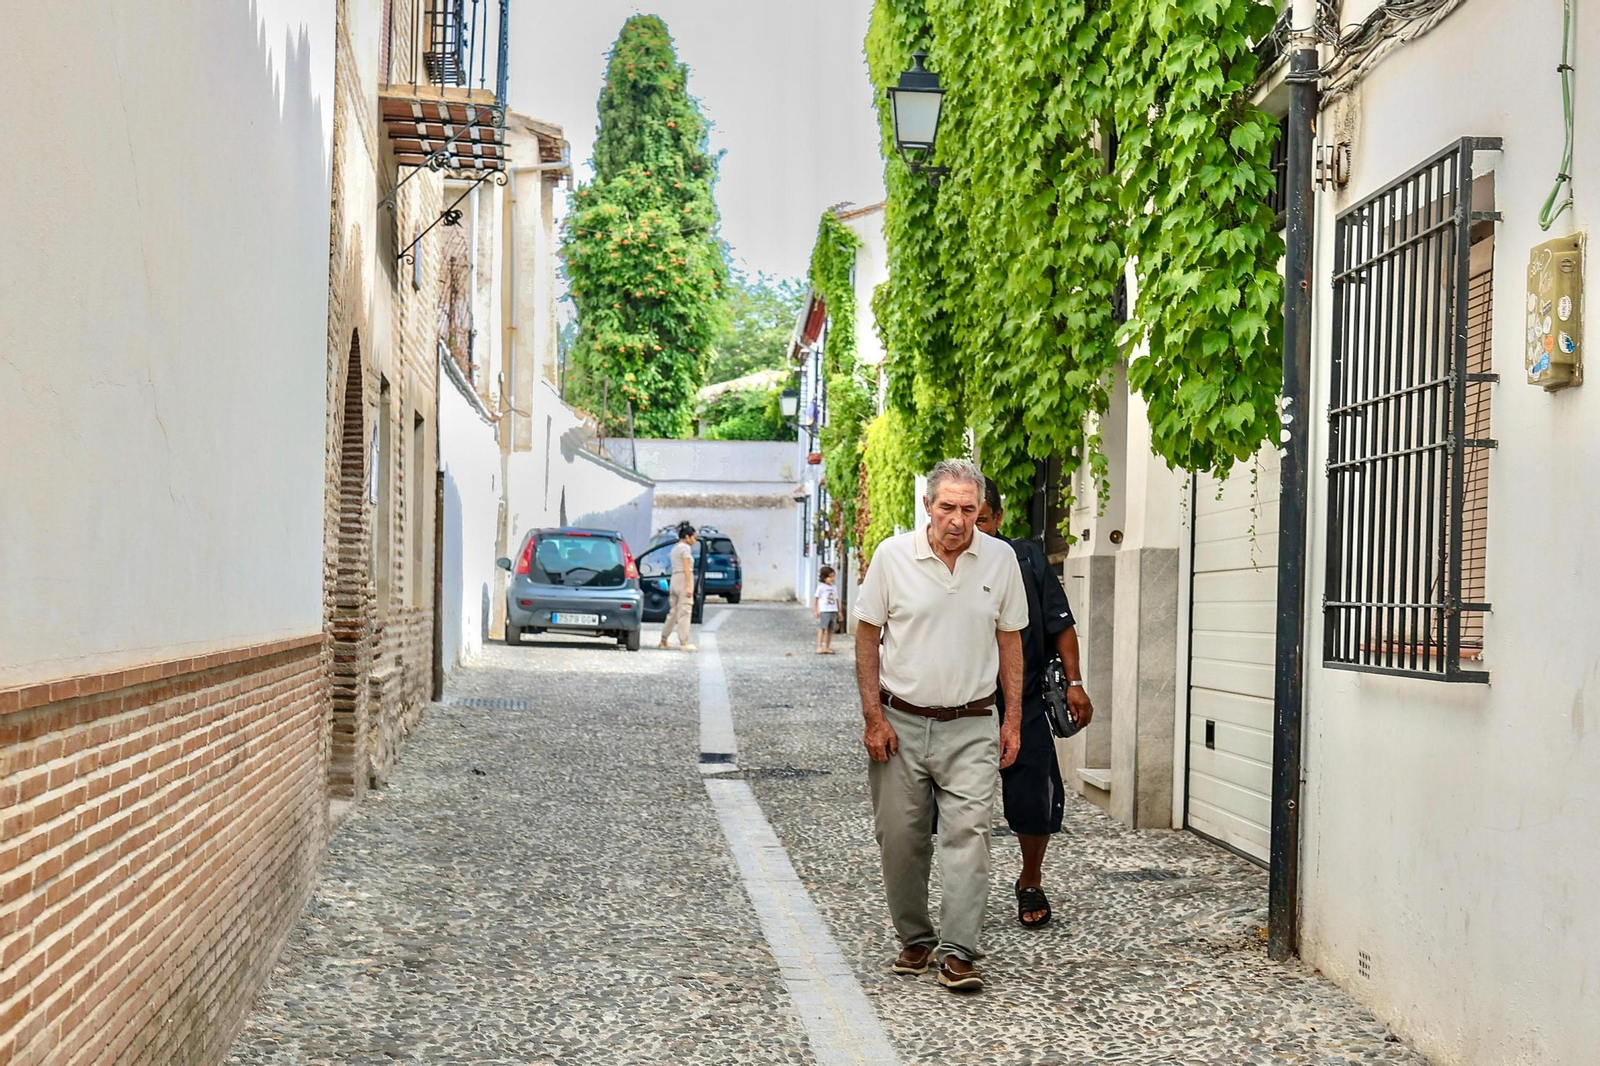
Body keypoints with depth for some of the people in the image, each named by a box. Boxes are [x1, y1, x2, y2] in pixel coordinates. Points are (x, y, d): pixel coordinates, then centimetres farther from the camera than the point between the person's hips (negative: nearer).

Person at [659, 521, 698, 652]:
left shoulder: (674, 549, 21)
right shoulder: (685, 547, -6)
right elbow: (686, 567, -13)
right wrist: (689, 586, -18)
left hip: (674, 579, 9)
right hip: (684, 579, -9)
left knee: (673, 612, 14)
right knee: (684, 612, -9)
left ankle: (663, 640, 18)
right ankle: (684, 643, -11)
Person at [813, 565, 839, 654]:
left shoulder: (834, 588, 15)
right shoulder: (821, 587, -3)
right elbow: (815, 598, -4)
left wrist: (839, 612, 18)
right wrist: (815, 611, -10)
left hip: (833, 611, 6)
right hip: (824, 611, -6)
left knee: (830, 630, 6)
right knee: (822, 629, -8)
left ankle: (827, 647, 12)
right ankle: (819, 647, -8)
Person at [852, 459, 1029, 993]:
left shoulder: (1000, 559, 1)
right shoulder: (893, 556, -4)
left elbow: (1010, 641, 10)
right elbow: (867, 637, 2)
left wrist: (1013, 720, 6)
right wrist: (874, 718, -3)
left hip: (970, 726, 0)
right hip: (900, 723, 0)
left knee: (968, 832, -10)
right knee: (900, 838, 6)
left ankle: (956, 952, -7)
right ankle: (915, 940, 22)